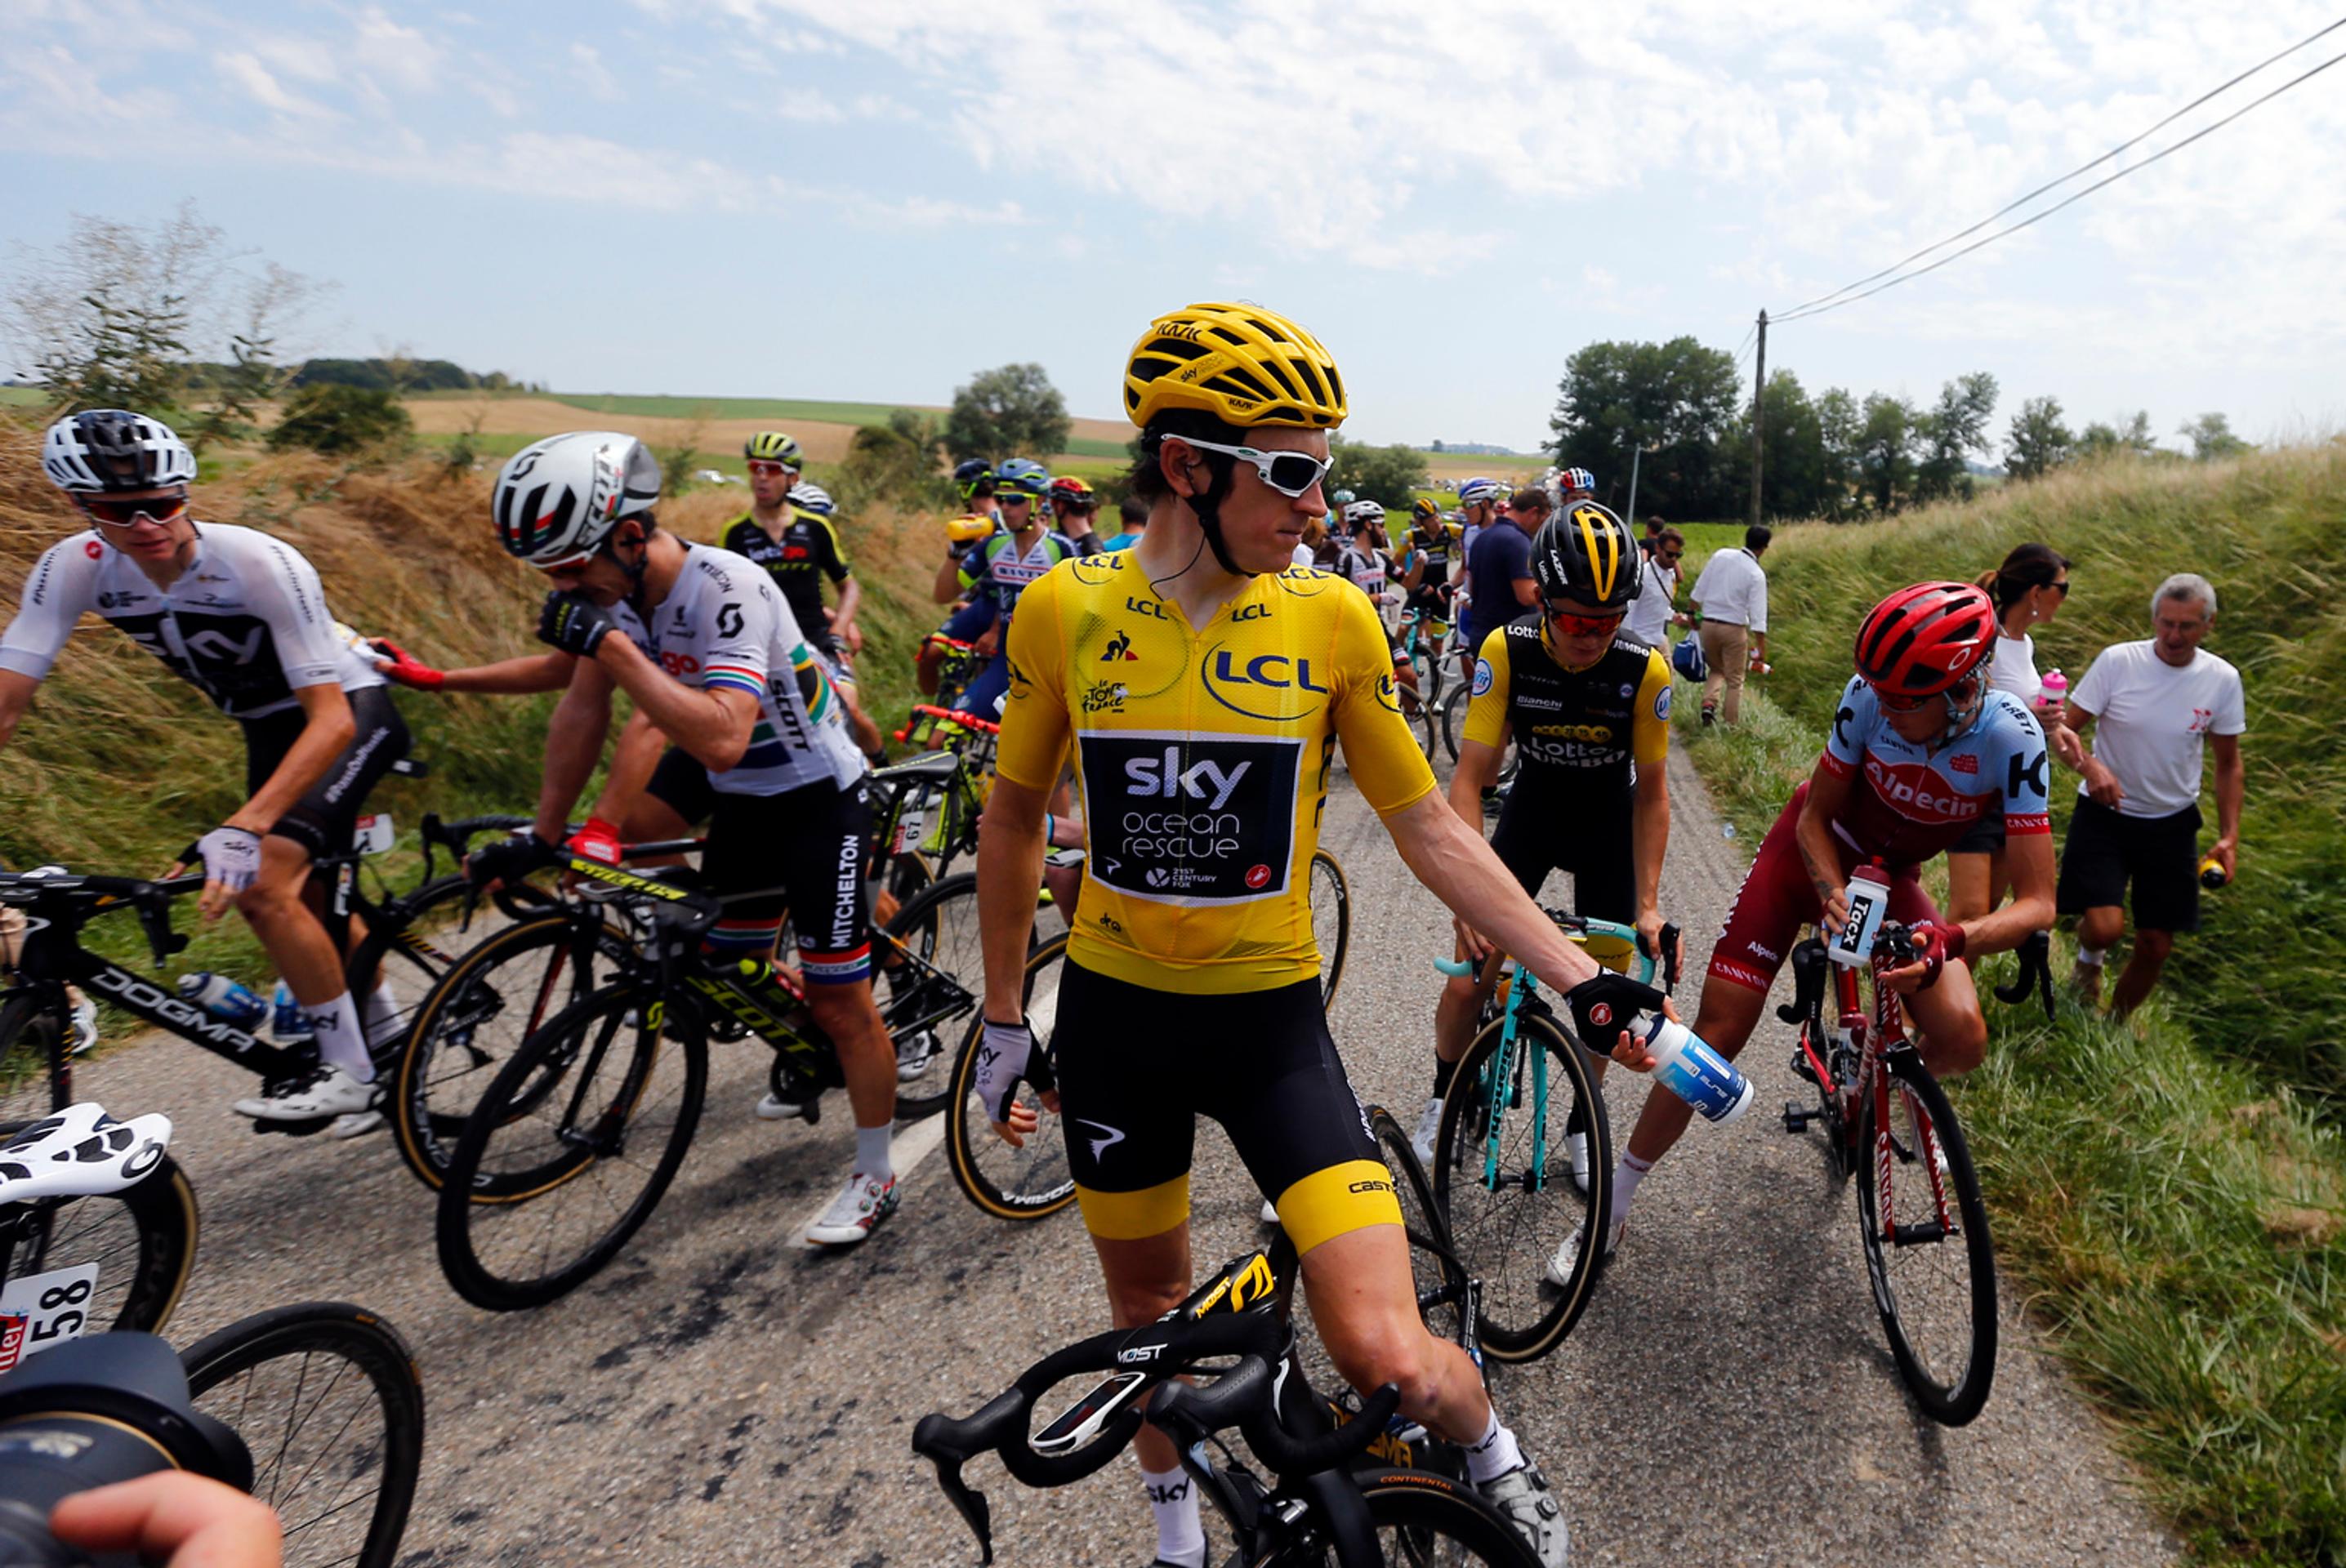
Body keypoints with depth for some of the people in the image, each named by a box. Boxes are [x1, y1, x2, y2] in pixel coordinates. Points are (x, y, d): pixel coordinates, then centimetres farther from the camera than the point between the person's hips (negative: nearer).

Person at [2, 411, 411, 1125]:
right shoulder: (77, 568, -16)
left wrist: (243, 827, -46)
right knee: (308, 902, 15)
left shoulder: (262, 563, -31)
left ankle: (347, 1071, -9)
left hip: (350, 713, -6)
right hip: (269, 727, 7)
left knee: (265, 883, -23)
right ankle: (386, 1028, 40)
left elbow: (332, 719, -36)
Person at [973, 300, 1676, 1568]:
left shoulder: (1332, 618, -9)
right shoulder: (1064, 609, -8)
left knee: (1386, 1355, -11)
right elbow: (1014, 816, 4)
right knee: (1148, 1308, 20)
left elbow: (1428, 827, -4)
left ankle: (1492, 1451, 27)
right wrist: (1001, 1016, 7)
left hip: (1271, 1021, -1)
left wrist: (1579, 976, -9)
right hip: (1113, 1014, 2)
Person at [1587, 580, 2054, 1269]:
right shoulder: (1870, 697, -28)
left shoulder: (2012, 741, -27)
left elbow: (2037, 902, -28)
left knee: (1962, 1039, -18)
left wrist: (1948, 941, -45)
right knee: (1718, 1031, -9)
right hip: (1811, 851, -1)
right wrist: (1833, 898, -34)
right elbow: (1815, 819, -16)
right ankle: (1613, 1205, 3)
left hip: (1890, 876, 2)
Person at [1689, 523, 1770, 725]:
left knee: (1716, 669, 23)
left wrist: (1693, 613, 18)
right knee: (1735, 680, 11)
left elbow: (1699, 589, 4)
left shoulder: (1720, 555, -2)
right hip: (1734, 628, -4)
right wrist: (1762, 649, -7)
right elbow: (1758, 617, -12)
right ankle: (1729, 724, 11)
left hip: (1708, 624, 4)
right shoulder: (1756, 574, -11)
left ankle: (1709, 703, -2)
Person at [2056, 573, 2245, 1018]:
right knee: (2105, 926, -20)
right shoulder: (2117, 661, -13)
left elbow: (2229, 763, 7)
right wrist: (2090, 765, -31)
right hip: (2104, 815, -3)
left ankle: (2115, 1026, 33)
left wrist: (2229, 835, 0)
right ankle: (2090, 957, 18)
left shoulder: (2223, 680, -4)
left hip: (2172, 825, 3)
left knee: (2156, 946, 7)